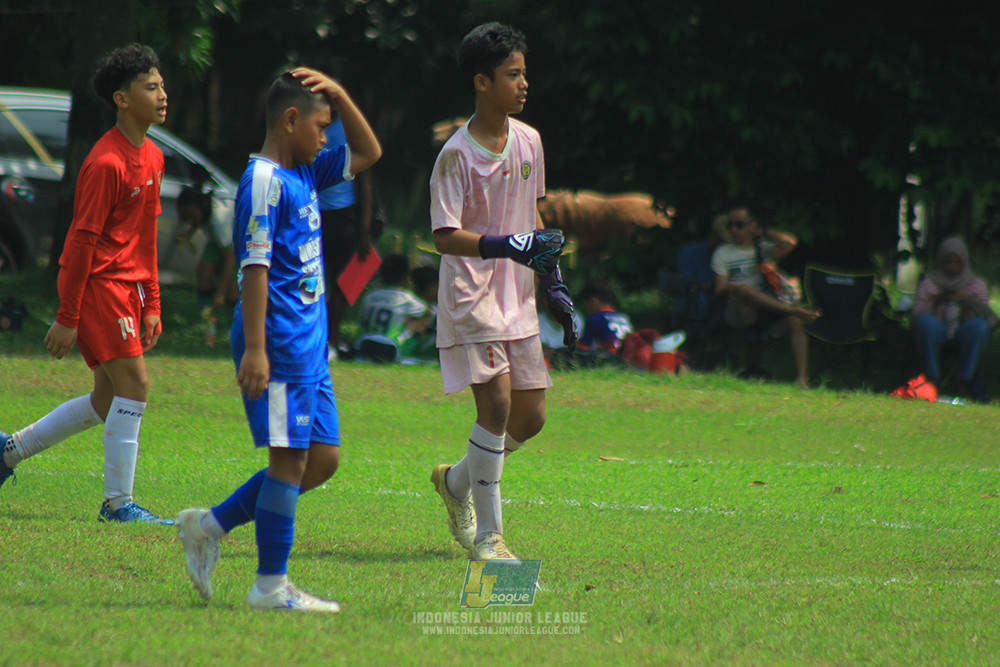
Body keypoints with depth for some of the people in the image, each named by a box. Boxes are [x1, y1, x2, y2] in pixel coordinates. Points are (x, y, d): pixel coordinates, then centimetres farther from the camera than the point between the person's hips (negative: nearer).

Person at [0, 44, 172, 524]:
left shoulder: (152, 157, 12)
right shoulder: (106, 163, -17)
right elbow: (81, 240, -17)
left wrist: (151, 305, 16)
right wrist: (67, 318, -17)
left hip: (128, 287, 9)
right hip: (99, 283, -9)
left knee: (108, 402, 13)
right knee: (134, 385, -13)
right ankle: (118, 502, -7)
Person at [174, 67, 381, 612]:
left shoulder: (304, 174, 16)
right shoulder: (265, 181, -12)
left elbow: (368, 153, 28)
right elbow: (255, 266, -17)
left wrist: (339, 95, 13)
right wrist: (254, 348, -22)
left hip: (309, 343, 10)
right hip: (279, 342, -10)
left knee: (322, 459, 9)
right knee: (291, 458, -7)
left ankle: (210, 526, 14)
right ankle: (271, 585, -1)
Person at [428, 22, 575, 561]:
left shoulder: (529, 141, 8)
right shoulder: (457, 154, -13)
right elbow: (445, 237, -17)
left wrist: (553, 282, 18)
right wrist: (509, 245, -30)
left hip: (517, 295, 7)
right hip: (471, 293, -7)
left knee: (530, 416, 6)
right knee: (496, 403, -16)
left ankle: (456, 481, 32)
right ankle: (487, 535, -7)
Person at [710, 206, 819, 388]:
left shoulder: (762, 248, 17)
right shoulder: (722, 254, 11)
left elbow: (789, 243, -3)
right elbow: (720, 289, 0)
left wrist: (763, 232, 9)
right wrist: (726, 289, -24)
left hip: (764, 312, 3)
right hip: (738, 313, -3)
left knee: (794, 321, -26)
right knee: (742, 289, -36)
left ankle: (802, 378, -33)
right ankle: (793, 309, -40)